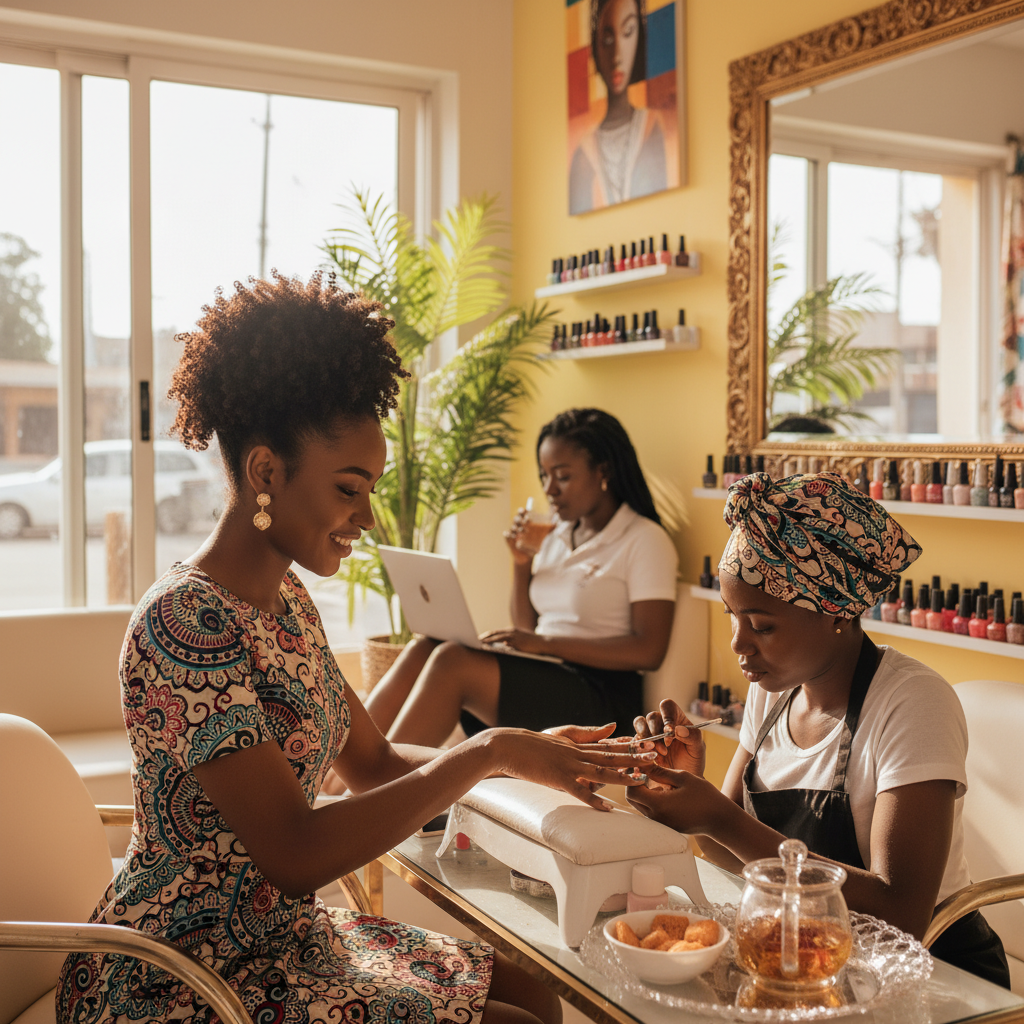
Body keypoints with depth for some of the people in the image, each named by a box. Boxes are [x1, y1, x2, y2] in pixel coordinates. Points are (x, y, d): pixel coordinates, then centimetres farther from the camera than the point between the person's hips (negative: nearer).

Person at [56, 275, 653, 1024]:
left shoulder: (286, 599, 6)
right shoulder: (185, 623, -23)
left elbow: (373, 763, 10)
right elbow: (293, 855, -28)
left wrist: (529, 752, -4)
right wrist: (486, 753, -25)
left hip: (282, 933, 9)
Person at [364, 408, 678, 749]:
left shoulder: (645, 540, -4)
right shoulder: (558, 536, 18)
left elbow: (648, 651, -15)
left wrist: (545, 643, -19)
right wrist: (522, 564, 3)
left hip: (599, 700, -7)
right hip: (540, 678, 7)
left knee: (453, 661, -26)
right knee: (423, 649, -15)